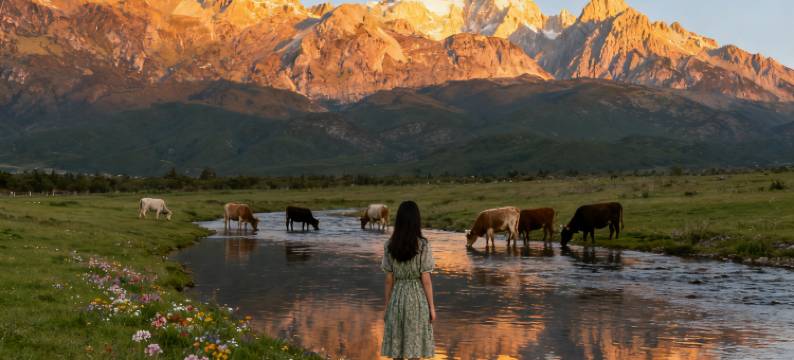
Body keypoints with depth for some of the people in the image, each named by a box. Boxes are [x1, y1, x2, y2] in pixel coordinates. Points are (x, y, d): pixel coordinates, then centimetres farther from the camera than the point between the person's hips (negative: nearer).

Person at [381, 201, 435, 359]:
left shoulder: (389, 245, -3)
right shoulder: (423, 245, -12)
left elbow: (389, 279, 1)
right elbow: (426, 280, -11)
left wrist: (387, 306, 10)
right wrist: (432, 307, -3)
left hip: (397, 298, 3)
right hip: (417, 298, -3)